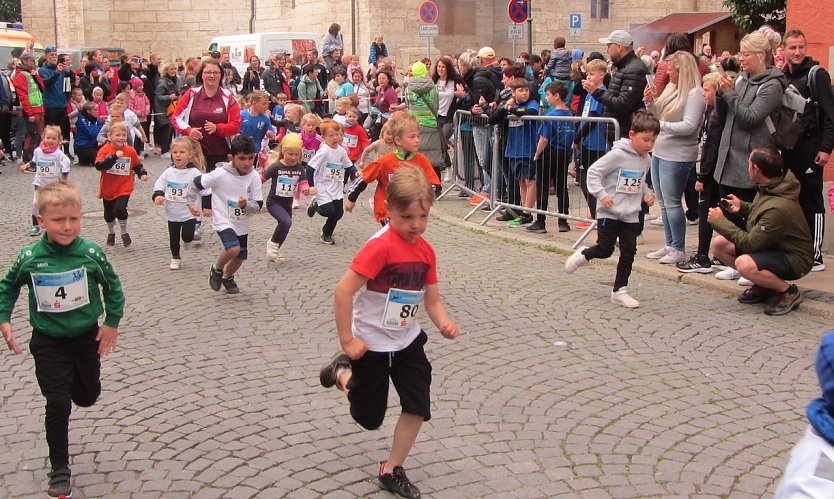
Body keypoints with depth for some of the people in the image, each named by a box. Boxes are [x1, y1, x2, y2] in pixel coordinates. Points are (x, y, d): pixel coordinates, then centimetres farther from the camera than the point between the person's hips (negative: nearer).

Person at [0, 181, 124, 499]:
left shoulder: (91, 253, -15)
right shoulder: (29, 258, -14)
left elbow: (113, 287, 1)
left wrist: (112, 323, -1)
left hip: (87, 336, 1)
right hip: (48, 343, -1)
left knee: (88, 396, 16)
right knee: (58, 404, -4)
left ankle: (75, 378, 54)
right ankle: (59, 469, 11)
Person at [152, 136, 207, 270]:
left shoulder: (195, 173, -13)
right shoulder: (169, 172, -1)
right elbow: (158, 185, 8)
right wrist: (157, 196, -12)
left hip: (189, 213, -4)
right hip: (172, 213, 4)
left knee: (187, 237, -8)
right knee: (173, 238, 14)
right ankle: (175, 258, 32)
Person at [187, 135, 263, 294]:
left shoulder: (254, 177, -11)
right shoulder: (220, 174, -19)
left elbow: (258, 205, -10)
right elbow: (196, 183, -6)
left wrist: (246, 204, -29)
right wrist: (190, 202, 0)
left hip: (242, 223, 5)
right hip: (223, 221, -5)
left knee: (240, 257, 16)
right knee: (233, 249, -27)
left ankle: (227, 277, 48)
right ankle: (216, 268, 5)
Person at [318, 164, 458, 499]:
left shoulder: (425, 251, -4)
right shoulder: (380, 247, -26)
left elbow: (432, 299, 4)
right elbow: (344, 291, -26)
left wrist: (444, 323, -17)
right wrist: (347, 340, -22)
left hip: (408, 340, 6)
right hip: (371, 344, -6)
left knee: (418, 406, 3)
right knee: (369, 418, 11)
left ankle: (391, 470, 21)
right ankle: (342, 372, 39)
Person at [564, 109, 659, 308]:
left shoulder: (645, 159, 6)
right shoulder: (618, 154, -17)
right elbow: (593, 172, -15)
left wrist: (647, 194, 5)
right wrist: (602, 195, -22)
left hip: (631, 215, 6)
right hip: (609, 212, -6)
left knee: (629, 252, 4)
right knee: (605, 249, -1)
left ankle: (619, 291, 15)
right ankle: (582, 255, 31)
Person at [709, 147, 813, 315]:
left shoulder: (779, 207, -32)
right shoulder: (768, 188, -4)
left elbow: (750, 244, -27)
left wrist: (720, 221, -19)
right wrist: (743, 207, -2)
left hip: (794, 259, -10)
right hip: (772, 246, 10)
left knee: (744, 263, -36)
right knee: (718, 244, -3)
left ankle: (789, 292, -9)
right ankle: (763, 286, 9)